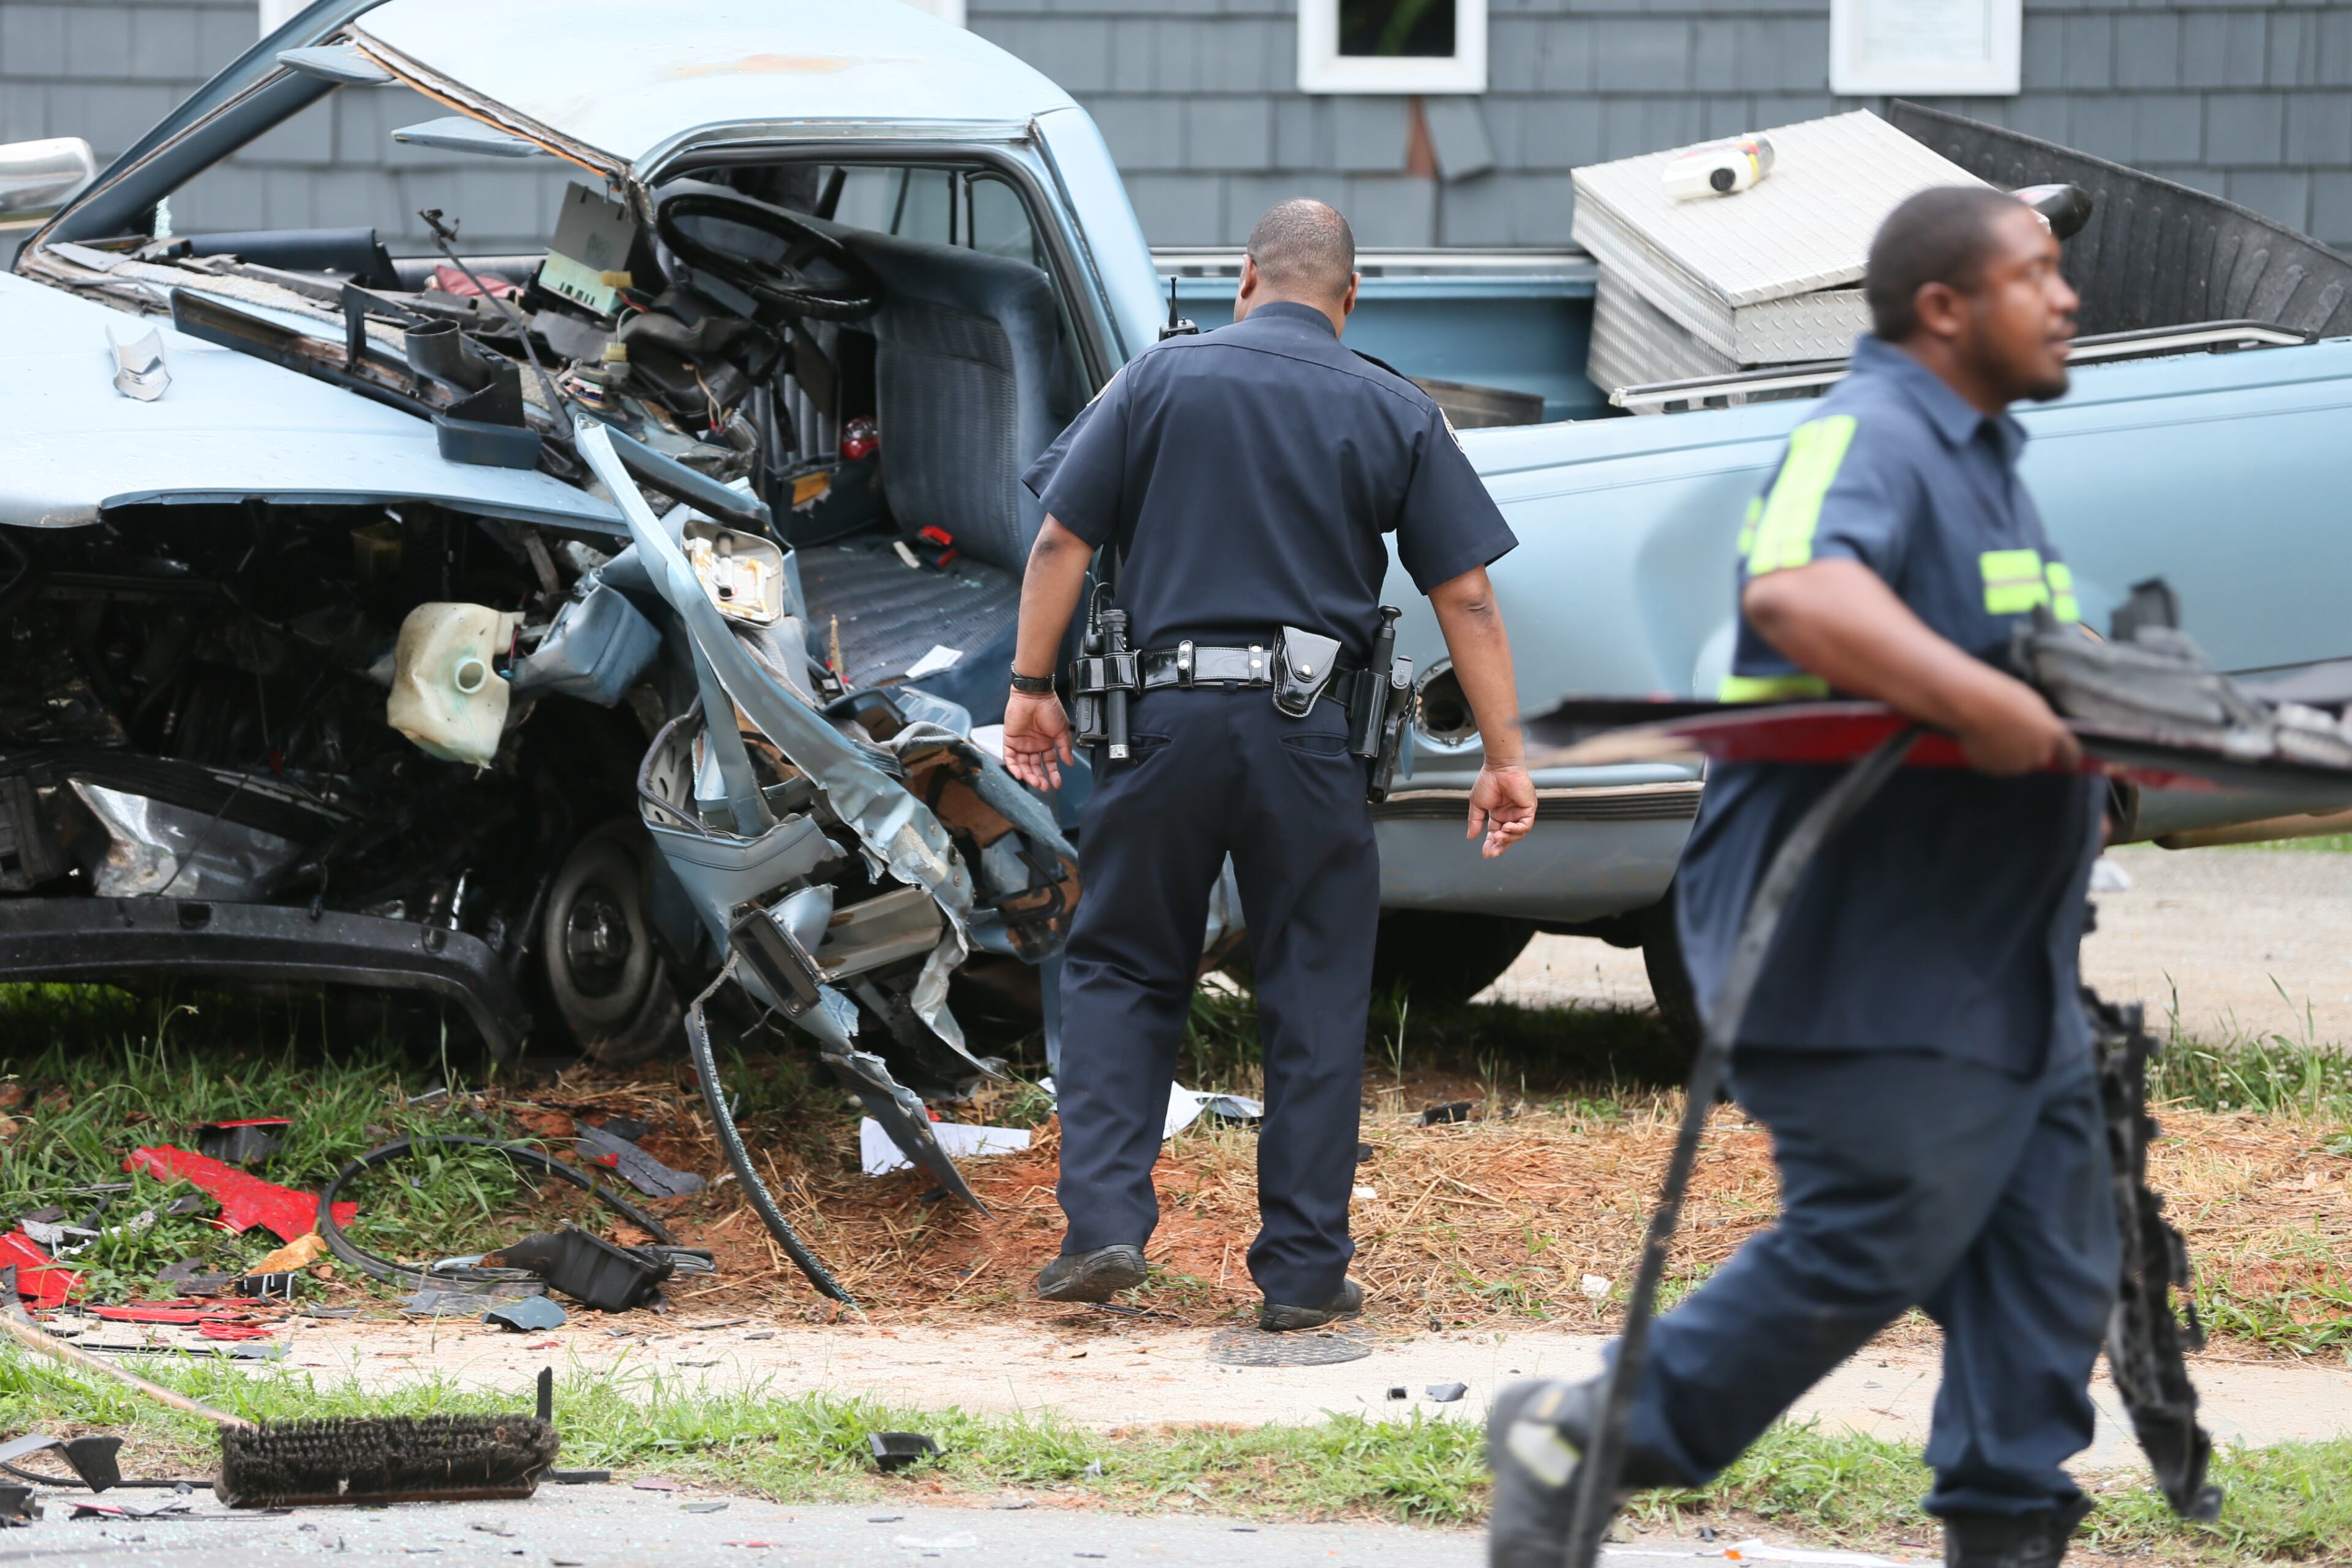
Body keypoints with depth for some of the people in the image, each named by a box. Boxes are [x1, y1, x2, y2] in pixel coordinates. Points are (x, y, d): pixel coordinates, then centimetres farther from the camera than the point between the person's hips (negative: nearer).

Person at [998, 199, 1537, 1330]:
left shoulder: (1161, 379, 3)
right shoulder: (1395, 414, 5)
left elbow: (1062, 541, 0)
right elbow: (1465, 597, 2)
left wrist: (1032, 687, 7)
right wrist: (1505, 757, 5)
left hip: (1167, 714, 0)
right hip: (1308, 729, 0)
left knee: (1121, 970, 12)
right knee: (1314, 998, 7)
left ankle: (1104, 1222, -1)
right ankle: (1303, 1269, 7)